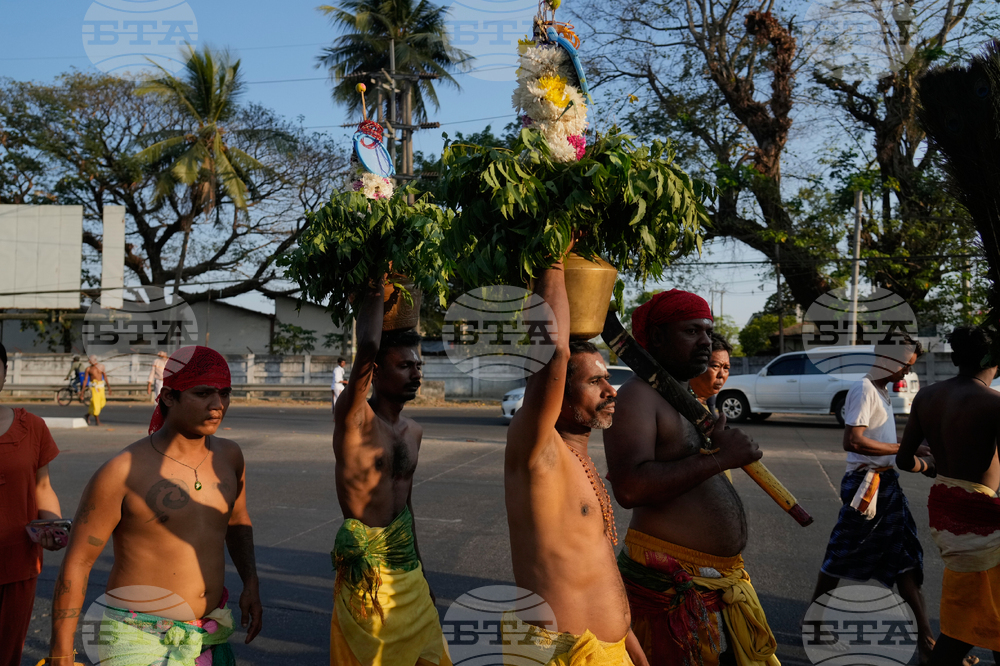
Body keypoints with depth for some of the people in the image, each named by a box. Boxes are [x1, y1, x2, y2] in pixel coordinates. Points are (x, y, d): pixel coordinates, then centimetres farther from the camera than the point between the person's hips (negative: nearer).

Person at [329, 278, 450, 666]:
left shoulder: (413, 432, 10)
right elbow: (367, 349, -31)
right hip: (366, 570, -7)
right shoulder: (354, 417, -12)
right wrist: (375, 287, -20)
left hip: (407, 568, 7)